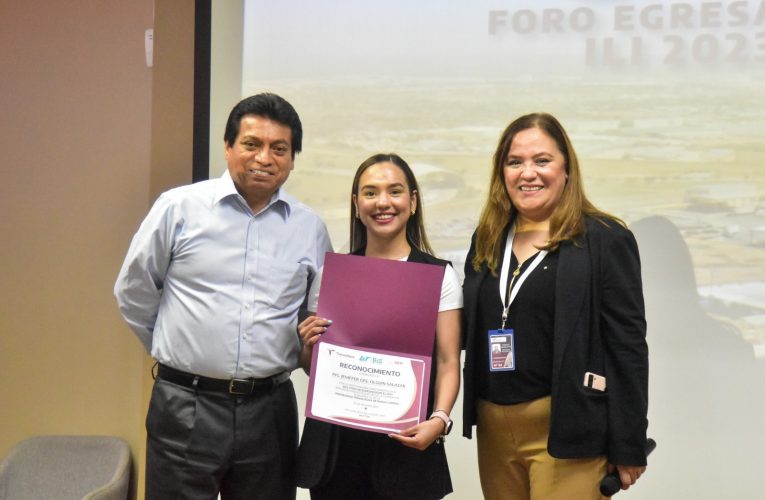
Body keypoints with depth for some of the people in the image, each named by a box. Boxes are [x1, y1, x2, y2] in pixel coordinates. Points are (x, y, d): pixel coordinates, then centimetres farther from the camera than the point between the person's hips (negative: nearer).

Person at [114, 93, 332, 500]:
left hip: (269, 409, 3)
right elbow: (133, 292, 7)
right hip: (186, 408, -3)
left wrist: (310, 344, 3)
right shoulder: (179, 207, -3)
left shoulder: (309, 227, 6)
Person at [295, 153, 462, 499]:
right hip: (335, 442, 3)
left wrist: (439, 420, -19)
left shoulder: (439, 275, 0)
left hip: (404, 441, -2)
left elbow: (448, 362, -3)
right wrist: (310, 345, -6)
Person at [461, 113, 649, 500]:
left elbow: (628, 345, -9)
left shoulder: (605, 239, -7)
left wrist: (629, 448, -10)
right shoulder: (487, 239, 10)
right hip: (493, 428, 6)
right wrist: (473, 417, 6)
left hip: (566, 432, -5)